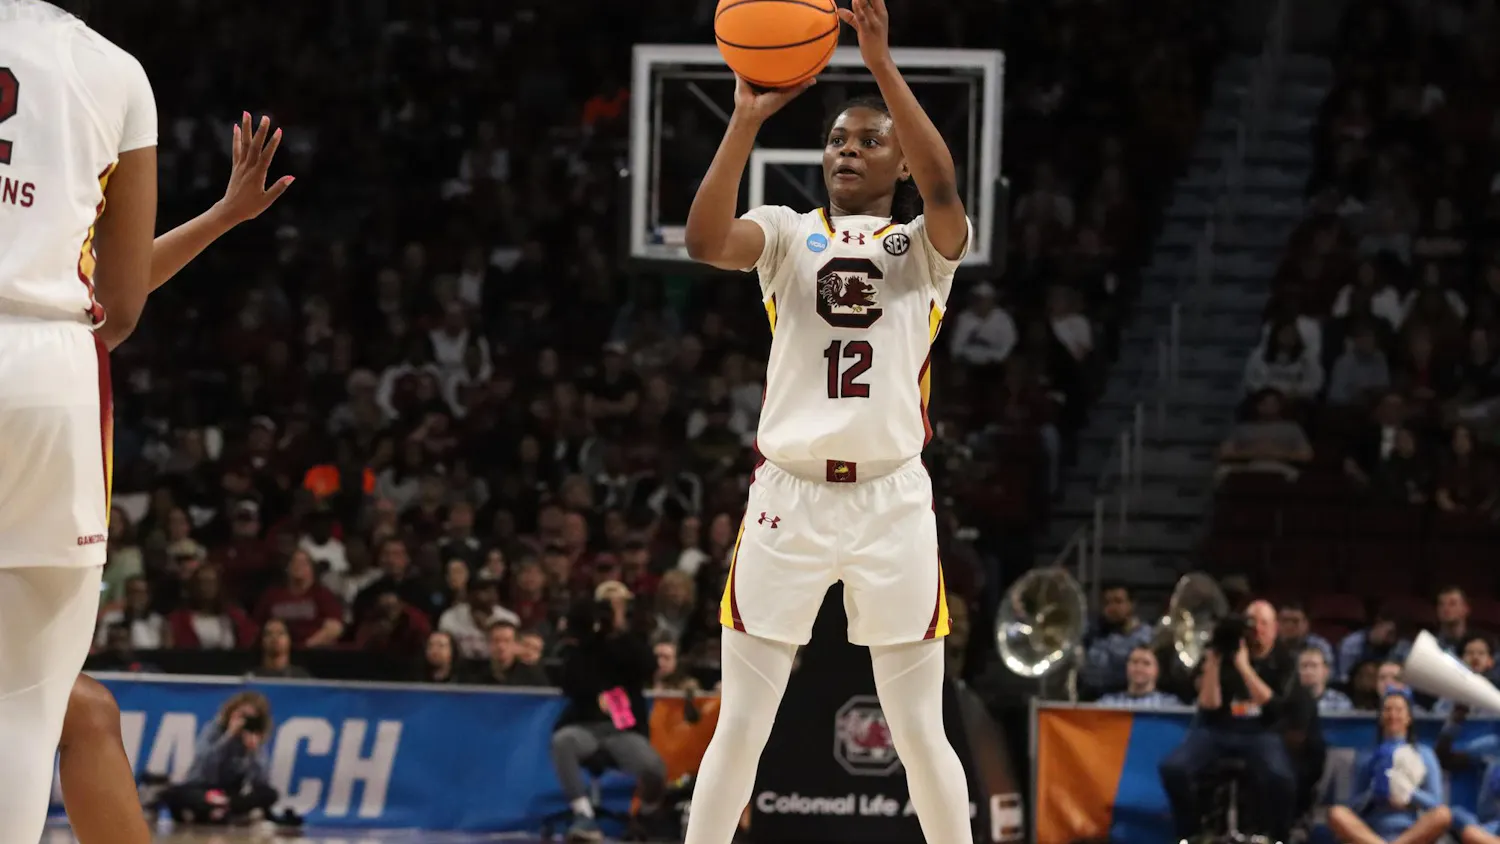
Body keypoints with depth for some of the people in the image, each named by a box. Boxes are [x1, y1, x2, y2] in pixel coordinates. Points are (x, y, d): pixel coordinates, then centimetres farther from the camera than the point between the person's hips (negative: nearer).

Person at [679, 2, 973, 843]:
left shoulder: (924, 245, 7)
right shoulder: (789, 233, 9)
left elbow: (943, 189, -16)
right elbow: (706, 240, -12)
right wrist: (747, 119, -23)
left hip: (892, 498, -1)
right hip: (790, 496, 1)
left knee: (919, 732, 3)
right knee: (740, 726, 1)